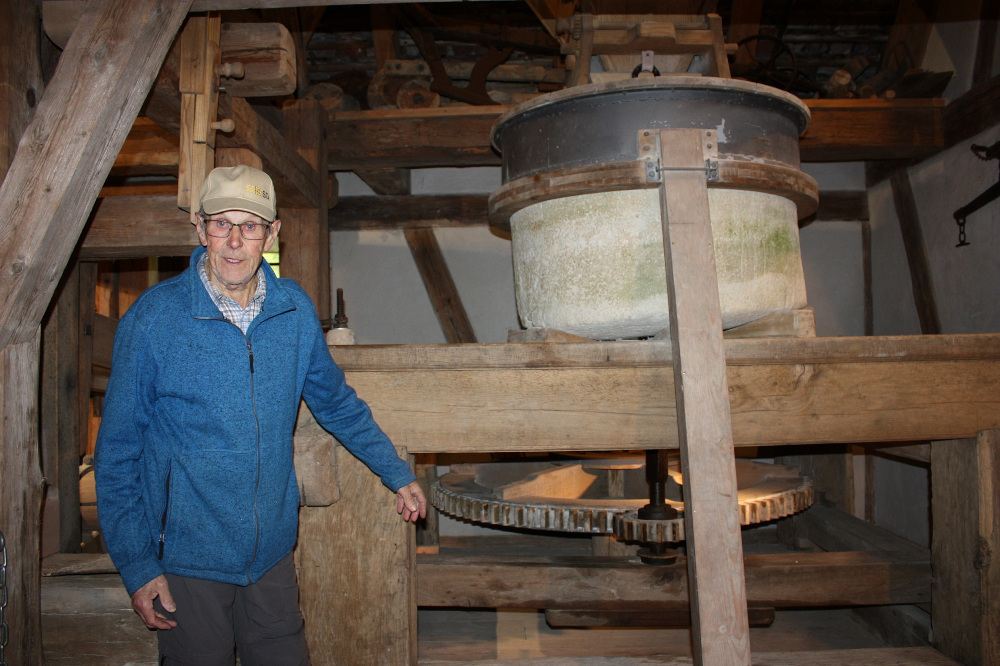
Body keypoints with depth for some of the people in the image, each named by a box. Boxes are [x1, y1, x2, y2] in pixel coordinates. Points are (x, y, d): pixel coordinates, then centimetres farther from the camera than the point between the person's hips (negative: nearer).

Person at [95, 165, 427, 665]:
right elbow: (117, 452, -7)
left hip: (273, 553, 4)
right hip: (187, 562, -3)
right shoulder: (153, 318, -13)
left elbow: (337, 403, 12)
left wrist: (397, 474, 16)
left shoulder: (296, 310, -2)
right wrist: (136, 566, -8)